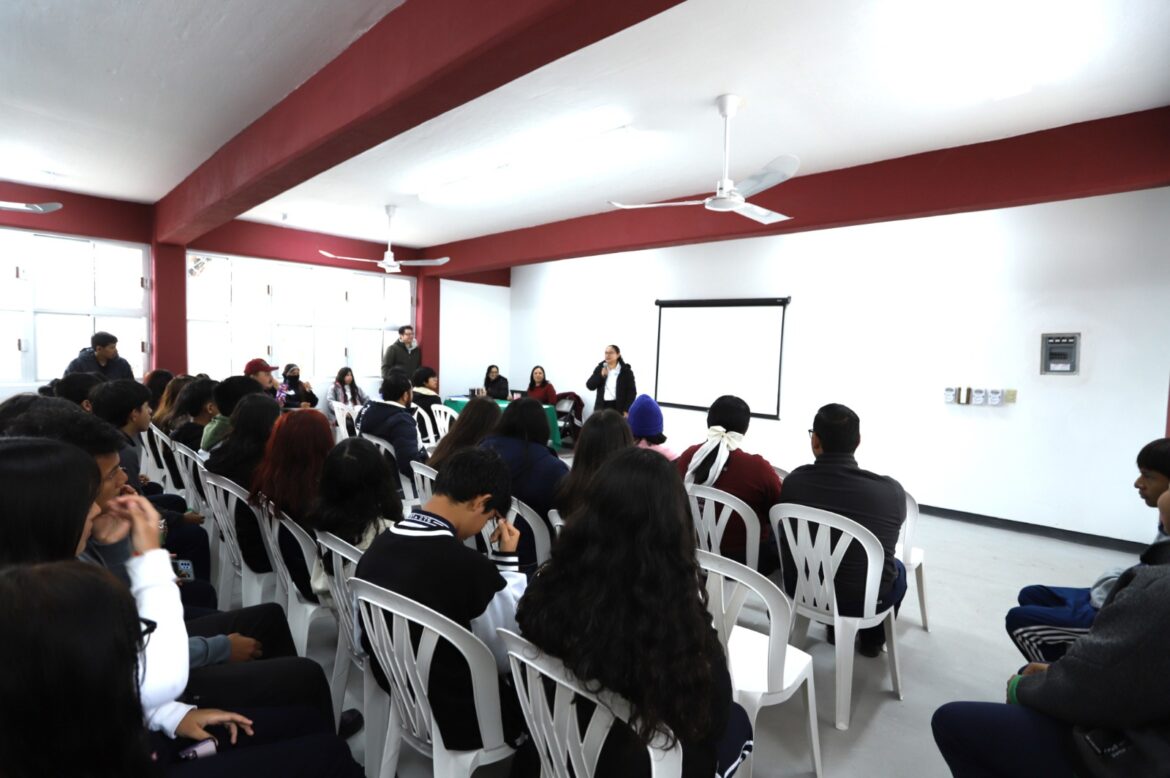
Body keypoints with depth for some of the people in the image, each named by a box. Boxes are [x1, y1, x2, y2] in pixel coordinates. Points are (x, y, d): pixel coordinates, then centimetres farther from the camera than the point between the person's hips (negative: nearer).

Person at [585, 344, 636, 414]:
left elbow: (632, 392, -3)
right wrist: (601, 375, -11)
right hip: (602, 407, 3)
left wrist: (627, 410, -11)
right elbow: (589, 386, 3)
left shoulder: (625, 370, 0)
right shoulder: (600, 368, 9)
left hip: (619, 408, -3)